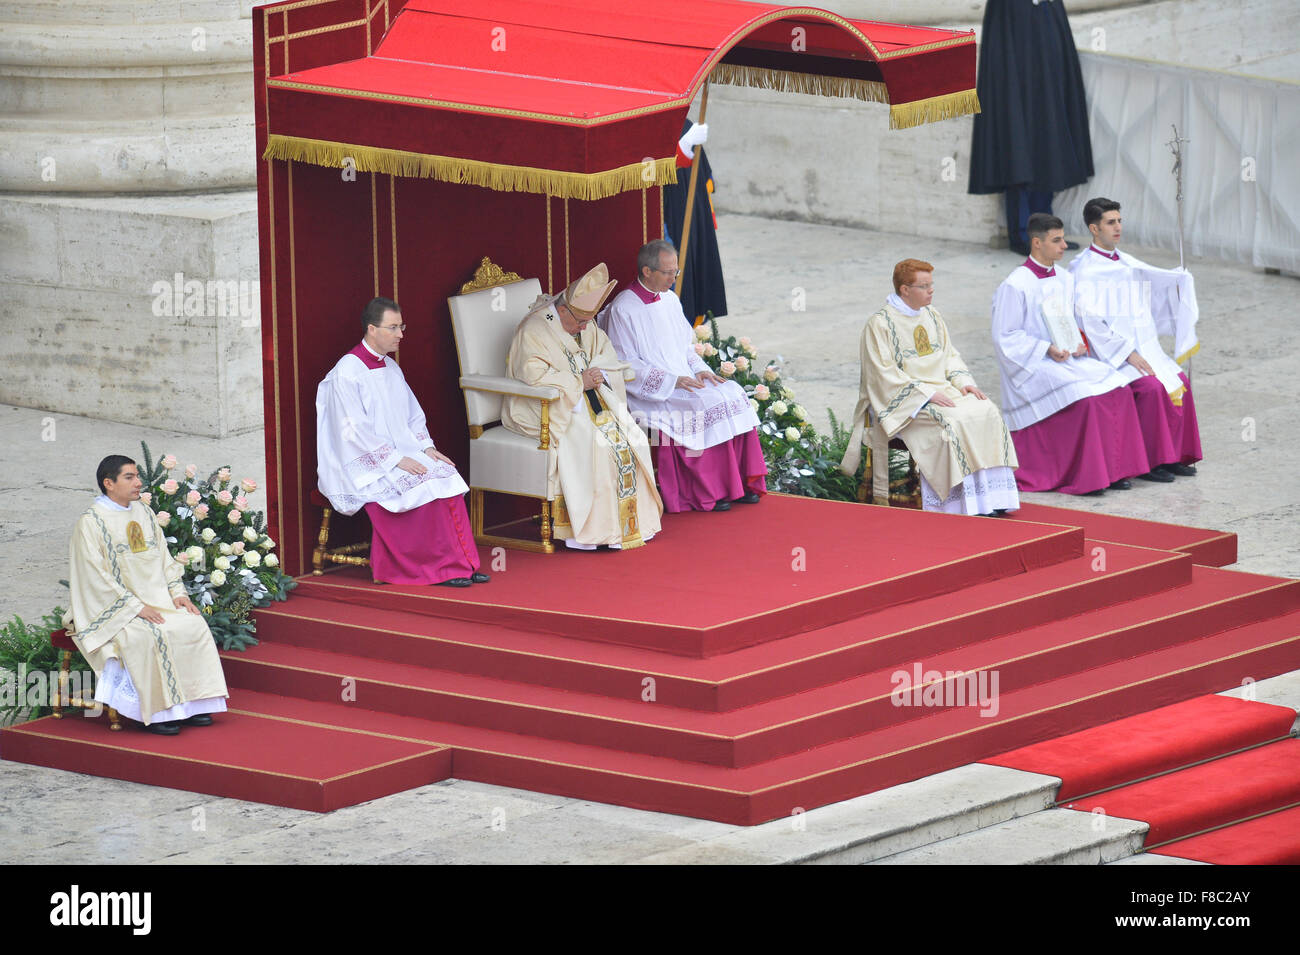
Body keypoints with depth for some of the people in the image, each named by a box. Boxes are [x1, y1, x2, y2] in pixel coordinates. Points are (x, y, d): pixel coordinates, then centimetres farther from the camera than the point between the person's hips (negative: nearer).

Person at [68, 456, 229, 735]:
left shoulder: (144, 512, 14)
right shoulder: (90, 522, -9)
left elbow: (163, 556, 18)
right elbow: (97, 576, -15)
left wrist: (176, 592, 1)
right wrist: (136, 607, -21)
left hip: (157, 600, 7)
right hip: (115, 606, -7)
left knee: (194, 625, -15)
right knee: (150, 637, -32)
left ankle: (190, 706, -11)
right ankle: (156, 713, -26)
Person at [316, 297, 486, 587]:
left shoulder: (391, 368, 15)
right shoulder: (347, 372, -12)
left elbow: (413, 416, 20)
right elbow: (356, 430, -18)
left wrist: (427, 447, 2)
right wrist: (396, 459, -21)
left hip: (401, 452, 8)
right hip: (366, 463, -8)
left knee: (447, 474, -17)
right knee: (421, 484, -27)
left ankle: (461, 564, -19)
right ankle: (444, 566, -19)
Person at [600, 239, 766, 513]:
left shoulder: (670, 301, 14)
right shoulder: (623, 309, -11)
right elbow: (627, 366, -14)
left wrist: (699, 370, 1)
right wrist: (672, 382, -20)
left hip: (684, 380, 8)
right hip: (649, 392, -8)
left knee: (734, 394, -13)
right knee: (704, 407, -28)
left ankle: (741, 481, -11)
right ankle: (708, 493, -20)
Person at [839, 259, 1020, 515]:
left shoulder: (932, 316, 15)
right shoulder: (879, 324, -8)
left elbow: (950, 356, 19)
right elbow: (885, 374, -13)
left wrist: (963, 382, -2)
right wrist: (927, 394, -20)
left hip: (942, 389, 7)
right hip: (906, 398, -7)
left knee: (986, 413, -18)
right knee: (951, 423, -32)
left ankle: (989, 499, -20)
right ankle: (960, 502, -30)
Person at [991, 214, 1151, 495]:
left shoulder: (1065, 280, 12)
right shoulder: (1015, 286, -10)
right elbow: (1004, 337, -10)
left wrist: (1080, 342, 0)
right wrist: (1047, 349, -19)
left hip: (1070, 360, 7)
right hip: (1033, 366, -7)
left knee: (1119, 389, -16)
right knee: (1084, 399, -30)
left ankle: (1114, 468, -12)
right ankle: (1085, 476, -21)